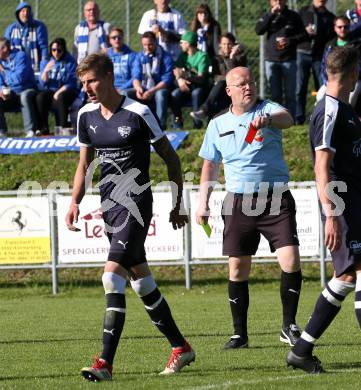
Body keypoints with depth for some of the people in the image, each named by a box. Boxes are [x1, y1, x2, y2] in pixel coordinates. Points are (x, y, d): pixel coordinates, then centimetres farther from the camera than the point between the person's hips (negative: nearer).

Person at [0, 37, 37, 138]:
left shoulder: (20, 56, -10)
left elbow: (19, 78, -20)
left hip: (26, 90, -6)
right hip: (11, 95, 6)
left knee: (25, 96, -39)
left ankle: (31, 131, -38)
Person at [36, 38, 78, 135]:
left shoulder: (70, 62, -2)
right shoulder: (47, 62, 9)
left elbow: (71, 83, -7)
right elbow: (43, 84, 2)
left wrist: (59, 92, -16)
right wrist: (46, 70, -15)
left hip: (66, 91, -3)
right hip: (51, 91, 3)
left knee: (60, 98, -37)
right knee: (40, 97, -28)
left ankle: (63, 127, -28)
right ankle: (43, 128, -22)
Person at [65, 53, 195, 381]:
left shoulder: (138, 113, -11)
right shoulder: (86, 116, 7)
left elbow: (171, 158, -1)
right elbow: (85, 164, 20)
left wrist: (178, 204, 2)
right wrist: (75, 202, 6)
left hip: (136, 205, -7)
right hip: (109, 204, 7)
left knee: (113, 276, -19)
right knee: (141, 279, 14)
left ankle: (106, 363, -21)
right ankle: (180, 348, 28)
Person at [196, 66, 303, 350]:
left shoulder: (267, 110, 0)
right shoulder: (218, 124, 11)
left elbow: (287, 118, -23)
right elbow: (210, 166, 20)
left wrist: (268, 120, -45)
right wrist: (203, 202, 11)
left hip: (276, 199, -3)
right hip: (239, 202, 3)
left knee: (291, 261, -13)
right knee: (238, 269, 1)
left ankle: (290, 327, 2)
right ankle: (240, 334, 11)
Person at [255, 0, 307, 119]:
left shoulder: (293, 16, 4)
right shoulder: (267, 16, 8)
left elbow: (304, 35, 4)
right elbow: (258, 30, -9)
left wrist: (290, 40, -13)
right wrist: (271, 14, -15)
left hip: (288, 60, -1)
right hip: (271, 60, 1)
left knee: (290, 94, 0)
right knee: (275, 94, 3)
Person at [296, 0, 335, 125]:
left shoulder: (330, 17, 10)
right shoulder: (303, 12, 8)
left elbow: (332, 39, 9)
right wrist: (305, 31, -12)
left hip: (320, 56, 1)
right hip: (303, 53, -1)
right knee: (300, 87, -5)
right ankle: (299, 118, -2)